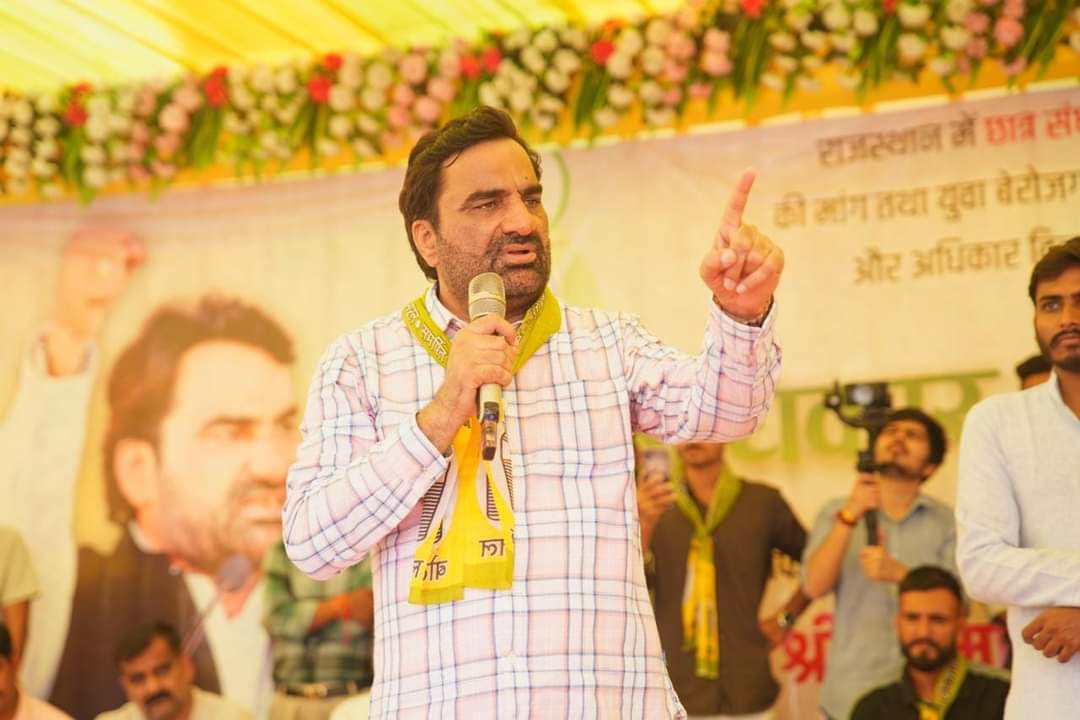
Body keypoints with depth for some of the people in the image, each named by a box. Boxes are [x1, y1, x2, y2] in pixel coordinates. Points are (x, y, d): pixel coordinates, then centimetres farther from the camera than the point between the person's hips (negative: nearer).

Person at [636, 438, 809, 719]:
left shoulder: (763, 501, 3)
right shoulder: (651, 501, 2)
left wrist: (785, 619, 4)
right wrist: (643, 525, -25)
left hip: (746, 693, 1)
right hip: (672, 692, 0)